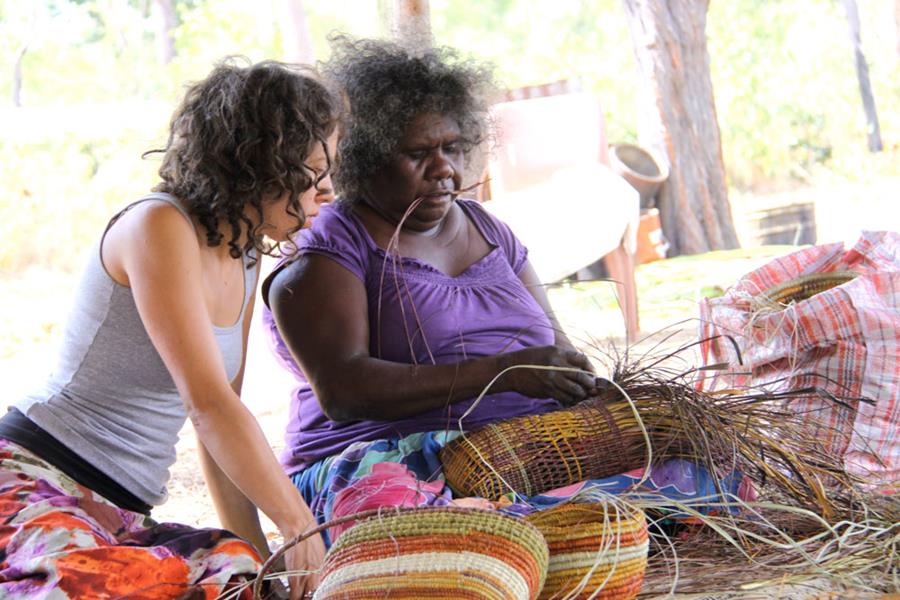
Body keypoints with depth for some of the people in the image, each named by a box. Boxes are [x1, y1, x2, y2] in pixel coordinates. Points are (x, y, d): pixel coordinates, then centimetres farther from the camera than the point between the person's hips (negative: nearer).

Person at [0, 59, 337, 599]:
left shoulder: (245, 259, 14)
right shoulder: (158, 226, -12)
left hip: (122, 518, 8)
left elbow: (220, 429, 15)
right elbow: (207, 401, -19)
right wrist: (300, 526, -18)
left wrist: (258, 555, 8)